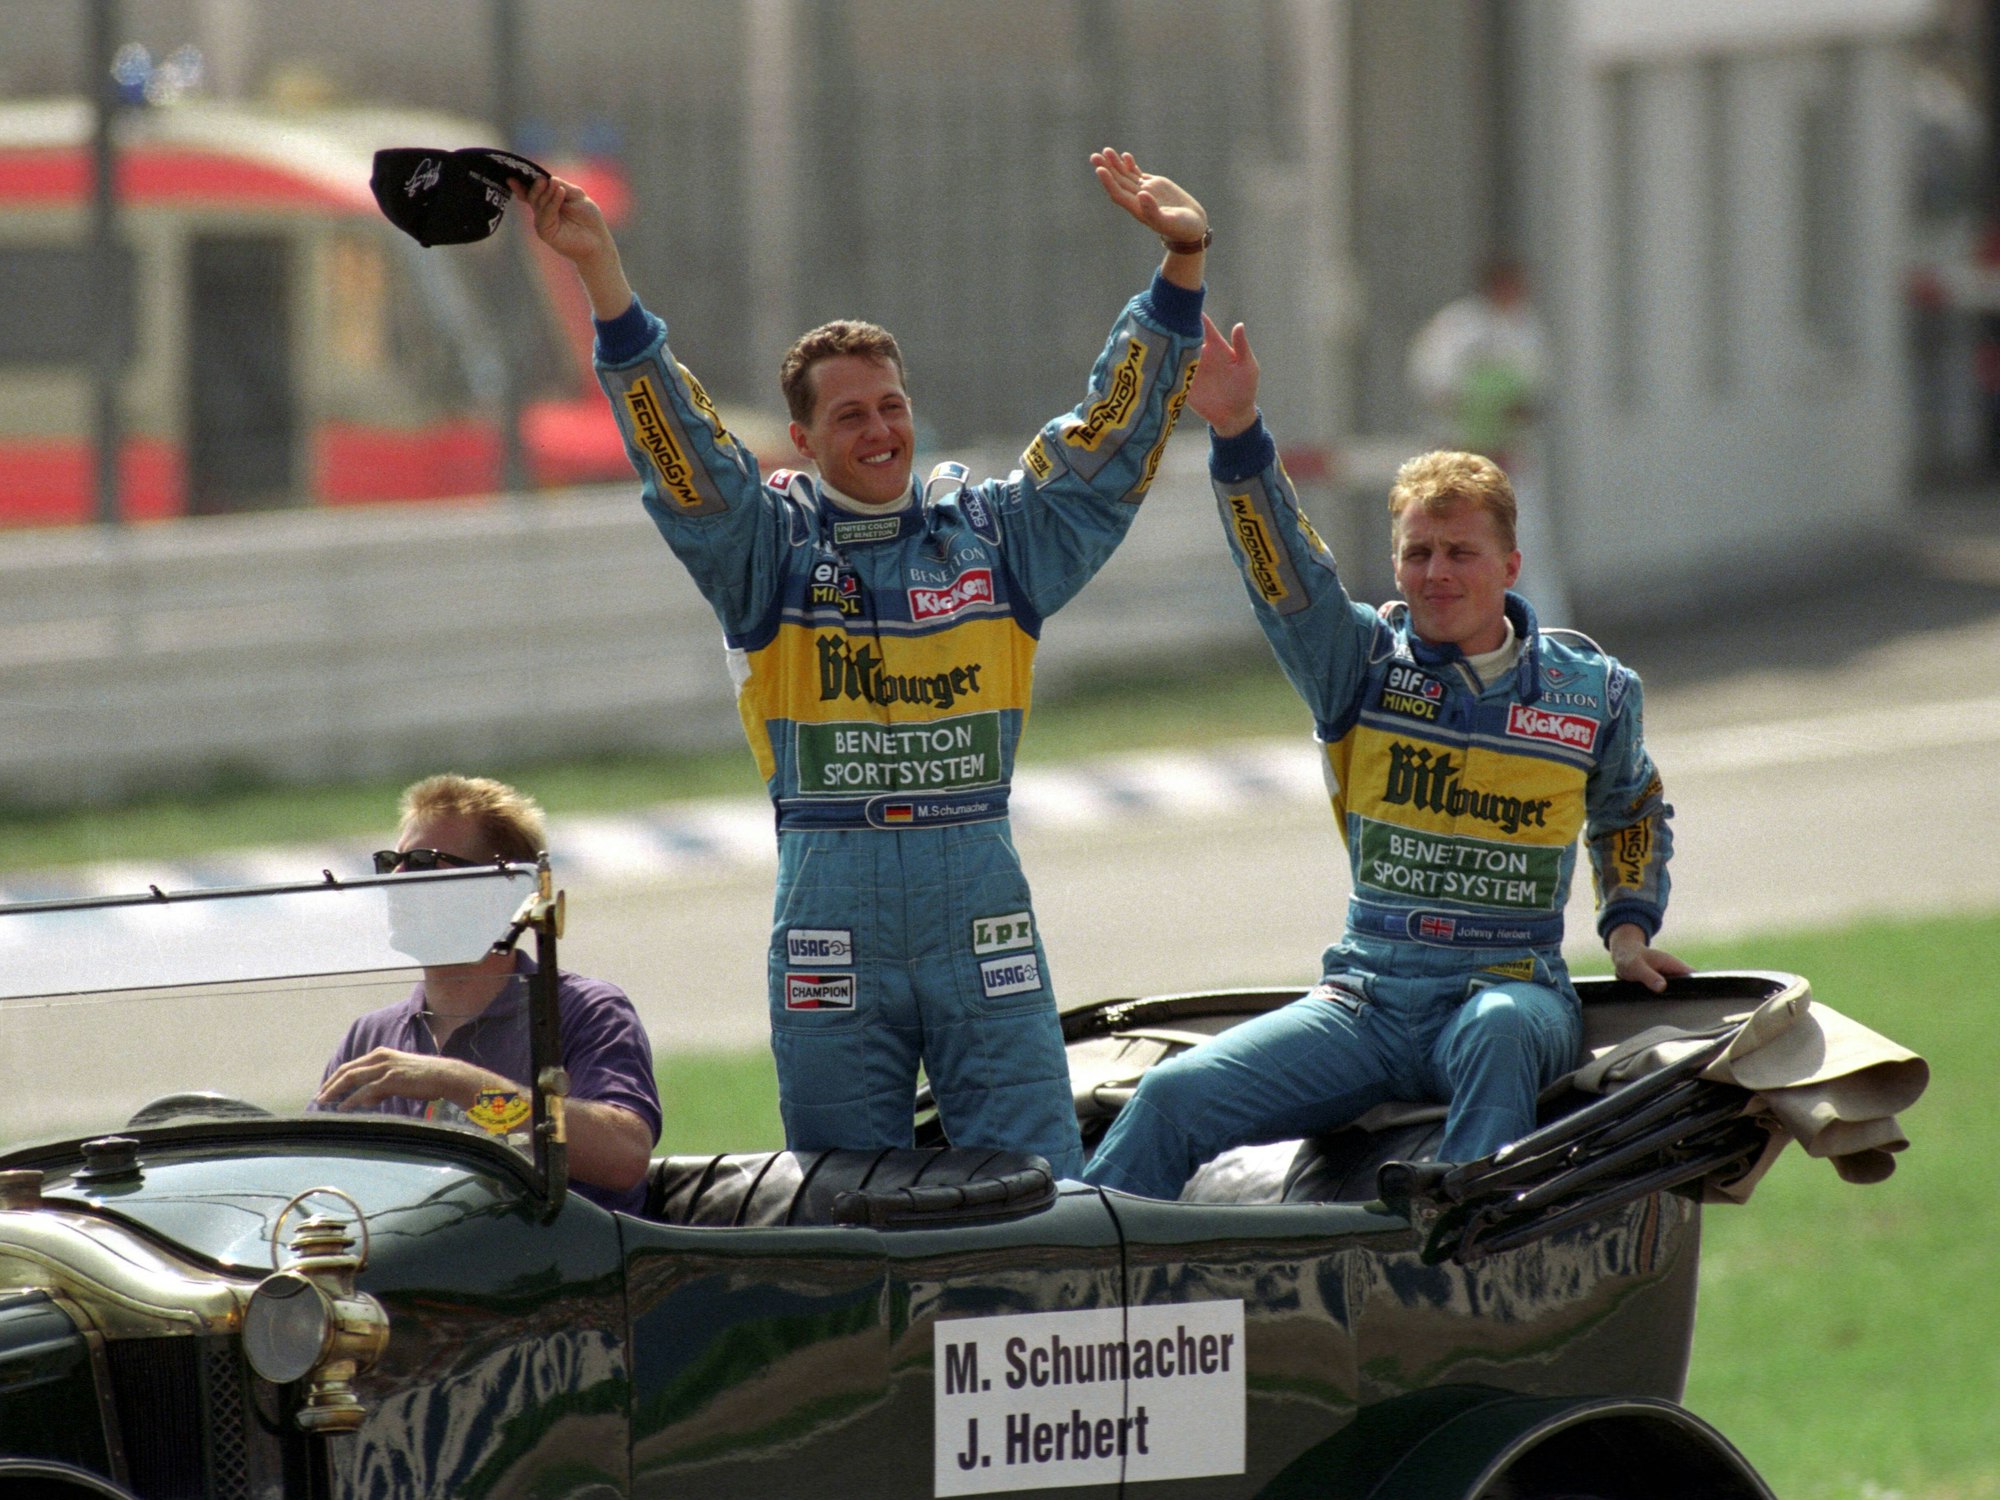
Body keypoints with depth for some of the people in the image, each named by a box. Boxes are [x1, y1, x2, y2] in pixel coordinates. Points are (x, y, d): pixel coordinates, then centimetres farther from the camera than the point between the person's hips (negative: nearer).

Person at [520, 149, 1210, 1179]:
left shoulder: (994, 533, 9)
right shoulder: (770, 539, 5)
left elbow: (1112, 434, 5)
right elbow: (674, 441, -7)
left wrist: (1180, 266, -6)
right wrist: (600, 275, -19)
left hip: (979, 891, 1)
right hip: (829, 903, -1)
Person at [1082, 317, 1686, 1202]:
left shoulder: (1594, 692, 7)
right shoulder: (1364, 664, 5)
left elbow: (1631, 816, 27)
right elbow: (1284, 573, -11)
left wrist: (1629, 929, 12)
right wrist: (1235, 434, -26)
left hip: (1513, 990, -2)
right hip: (1367, 1000, 2)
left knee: (1496, 1030, -40)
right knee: (1176, 1097, -16)